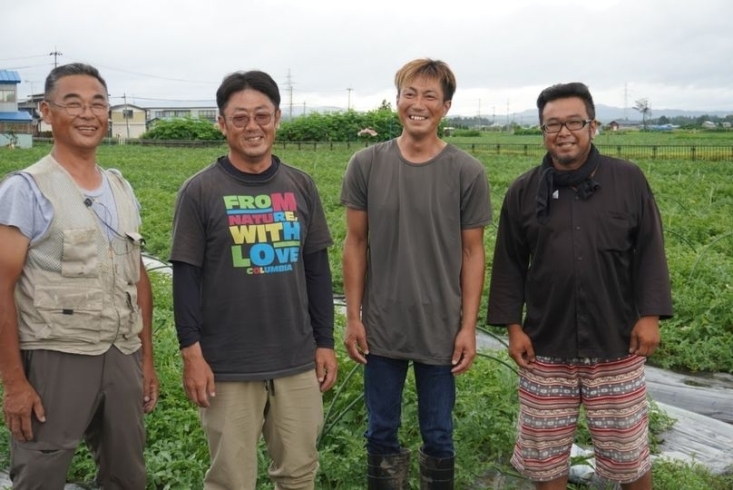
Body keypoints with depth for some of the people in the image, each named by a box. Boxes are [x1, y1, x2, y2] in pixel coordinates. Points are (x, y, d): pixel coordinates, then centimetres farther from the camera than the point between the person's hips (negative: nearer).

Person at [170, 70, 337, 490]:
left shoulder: (301, 186, 5)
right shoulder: (200, 191, -5)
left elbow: (318, 270, 9)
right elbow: (186, 277, -5)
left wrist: (325, 342, 7)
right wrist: (192, 352, -9)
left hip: (298, 362, 3)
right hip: (228, 365, -3)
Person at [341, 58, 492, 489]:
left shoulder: (467, 172, -5)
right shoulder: (366, 165, -2)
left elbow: (472, 253, -1)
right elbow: (355, 244, 3)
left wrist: (468, 327, -5)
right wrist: (353, 317, 0)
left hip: (441, 330, -1)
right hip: (381, 327, 1)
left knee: (438, 436, 13)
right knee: (381, 433, 14)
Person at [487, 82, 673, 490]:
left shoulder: (629, 180, -2)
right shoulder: (523, 192, 1)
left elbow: (650, 253, 1)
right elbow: (509, 265, 4)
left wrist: (650, 315, -6)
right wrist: (513, 326, -1)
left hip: (617, 344, -1)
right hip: (545, 348, 1)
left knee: (629, 452, 13)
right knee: (545, 453, 13)